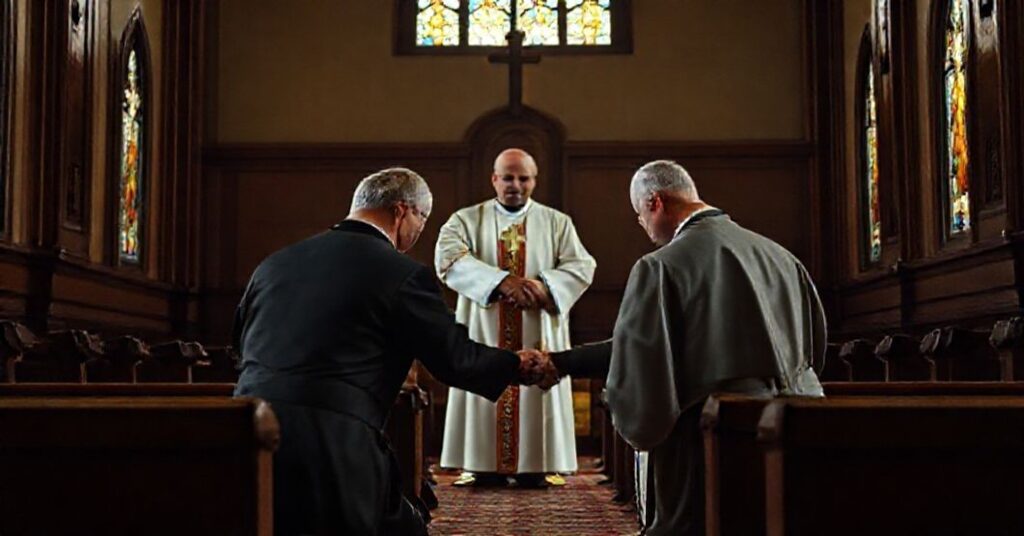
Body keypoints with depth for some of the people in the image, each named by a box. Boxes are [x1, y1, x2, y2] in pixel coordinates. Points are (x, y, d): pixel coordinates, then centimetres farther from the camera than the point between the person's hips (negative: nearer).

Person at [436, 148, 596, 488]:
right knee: (485, 394, -3)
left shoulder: (557, 223, 11)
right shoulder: (465, 220, 6)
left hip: (539, 335, 1)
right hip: (484, 333, -1)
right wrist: (503, 281, -25)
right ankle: (483, 466, 3)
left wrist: (543, 285, -20)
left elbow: (582, 266, 0)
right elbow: (448, 259, -13)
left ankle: (537, 465, 4)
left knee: (537, 394, -1)